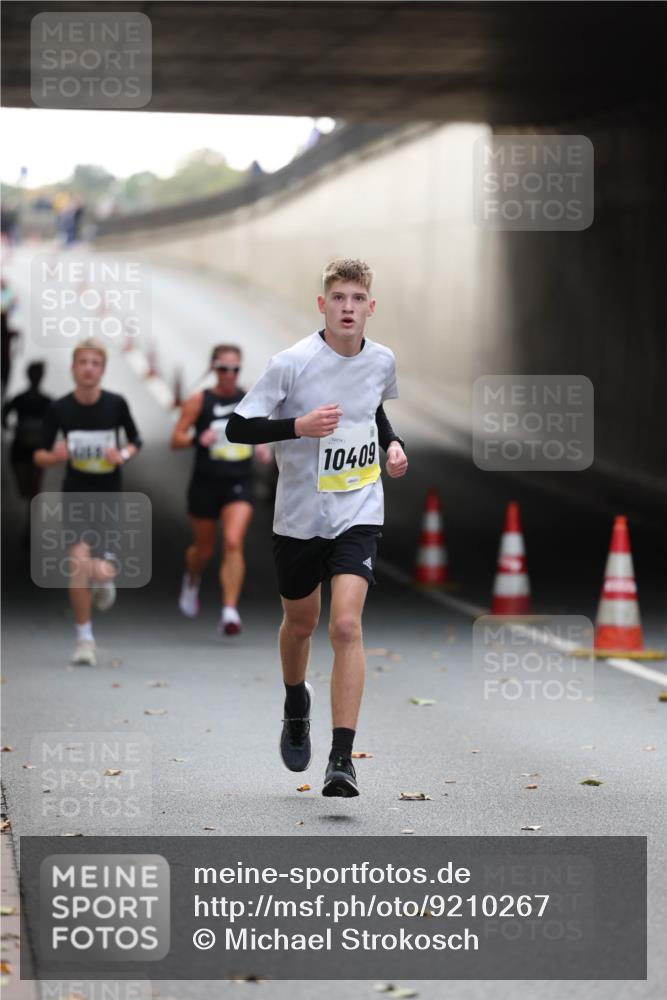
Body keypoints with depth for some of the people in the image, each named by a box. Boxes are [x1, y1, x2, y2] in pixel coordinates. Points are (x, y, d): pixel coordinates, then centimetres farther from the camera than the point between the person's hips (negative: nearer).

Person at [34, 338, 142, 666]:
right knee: (79, 561, -16)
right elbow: (40, 456, 0)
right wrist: (55, 456, -22)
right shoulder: (59, 409, -7)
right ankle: (84, 638, -1)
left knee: (101, 574, -8)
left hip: (109, 494, 0)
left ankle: (105, 570, 33)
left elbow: (136, 440, 9)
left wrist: (124, 454, -13)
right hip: (76, 494, 0)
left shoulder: (116, 404, -7)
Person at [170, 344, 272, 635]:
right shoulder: (198, 401, -4)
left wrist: (263, 448, 0)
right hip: (206, 483, -1)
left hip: (239, 485, 1)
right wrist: (198, 439, -26)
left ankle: (229, 611, -22)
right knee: (204, 548, 14)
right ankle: (191, 581, 49)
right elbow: (176, 439, -6)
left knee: (233, 543, -19)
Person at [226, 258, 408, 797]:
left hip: (358, 514, 1)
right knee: (300, 622, 18)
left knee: (346, 625, -17)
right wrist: (299, 426, -27)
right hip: (299, 515, -1)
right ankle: (296, 704, 51)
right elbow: (238, 427, -14)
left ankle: (342, 760, -17)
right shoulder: (293, 363, -15)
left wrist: (392, 443, 4)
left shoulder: (382, 361, -2)